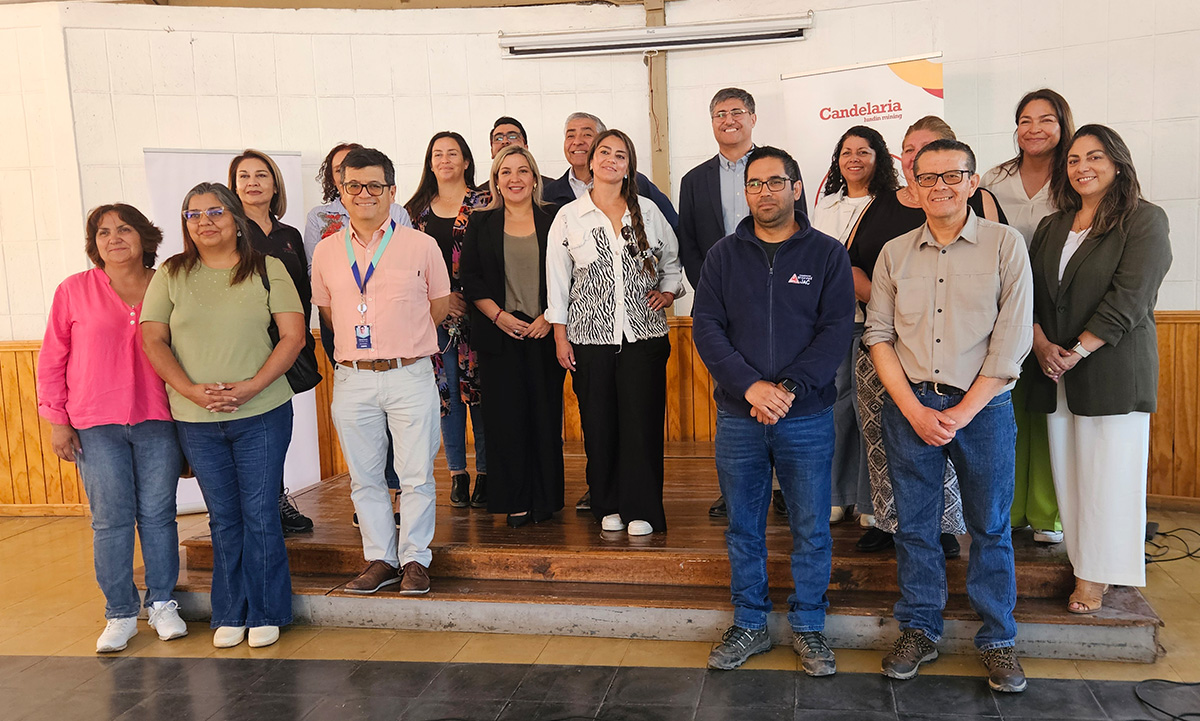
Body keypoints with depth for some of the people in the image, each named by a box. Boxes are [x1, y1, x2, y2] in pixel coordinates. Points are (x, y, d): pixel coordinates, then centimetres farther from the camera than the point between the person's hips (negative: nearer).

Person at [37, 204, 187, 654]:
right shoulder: (74, 291, 3)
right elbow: (52, 360, 6)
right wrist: (57, 420, 2)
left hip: (157, 421, 1)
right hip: (96, 426, 0)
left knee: (157, 514, 5)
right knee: (110, 519, 2)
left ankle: (162, 604, 19)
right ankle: (120, 614, 15)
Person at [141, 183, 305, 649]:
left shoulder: (267, 269, 2)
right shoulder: (171, 275, 7)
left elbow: (293, 335, -3)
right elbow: (153, 340, 2)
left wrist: (251, 387, -14)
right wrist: (192, 390, -12)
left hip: (262, 414, -2)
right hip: (196, 420, 2)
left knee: (260, 515, 3)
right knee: (223, 518, 10)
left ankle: (266, 612, 18)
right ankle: (230, 614, 24)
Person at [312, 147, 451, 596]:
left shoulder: (421, 246, 2)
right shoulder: (326, 252, 9)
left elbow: (440, 305, 10)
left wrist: (401, 341, 11)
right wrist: (357, 344, 14)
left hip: (410, 375, -2)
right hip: (352, 378, 3)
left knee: (416, 474, 1)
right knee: (364, 476, 9)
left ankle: (414, 560, 14)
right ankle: (380, 558, 22)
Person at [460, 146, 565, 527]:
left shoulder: (554, 219, 7)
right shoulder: (481, 223, 9)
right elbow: (470, 278, 5)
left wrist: (550, 317, -7)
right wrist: (499, 315, -7)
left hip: (545, 333, 0)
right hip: (499, 335, 0)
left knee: (546, 415, 2)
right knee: (506, 417, 0)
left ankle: (545, 499, 13)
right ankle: (515, 502, 10)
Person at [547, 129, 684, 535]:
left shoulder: (647, 212, 8)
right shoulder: (568, 217, 4)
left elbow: (671, 260, 22)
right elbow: (557, 281, 6)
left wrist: (668, 292, 5)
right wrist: (560, 337, 3)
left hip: (643, 335, 1)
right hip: (590, 337, 0)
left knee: (642, 421, -2)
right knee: (598, 423, 3)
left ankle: (641, 510, 9)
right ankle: (609, 506, 18)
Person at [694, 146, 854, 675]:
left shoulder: (826, 254, 1)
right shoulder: (723, 255, 6)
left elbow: (837, 329, -6)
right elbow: (706, 326, -2)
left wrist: (789, 388, -17)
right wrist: (750, 386, -15)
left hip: (808, 418, -1)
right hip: (737, 417, 2)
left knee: (811, 530, 7)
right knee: (743, 527, 11)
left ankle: (808, 627, 25)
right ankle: (749, 625, 27)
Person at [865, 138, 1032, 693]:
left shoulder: (1005, 245, -1)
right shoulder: (895, 252, 7)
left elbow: (1012, 339, -6)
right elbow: (878, 334, 4)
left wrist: (963, 412, -10)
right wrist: (914, 410, -7)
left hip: (983, 407, -2)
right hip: (910, 406, 2)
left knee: (990, 527, 8)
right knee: (915, 525, 9)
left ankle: (997, 640, 24)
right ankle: (919, 632, 25)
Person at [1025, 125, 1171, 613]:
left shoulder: (1145, 221, -2)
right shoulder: (1052, 228, 15)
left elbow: (1129, 298, -12)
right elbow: (1031, 291, 10)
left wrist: (1078, 351, -16)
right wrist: (1041, 344, -7)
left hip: (1114, 371, -5)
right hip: (1055, 371, 5)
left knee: (1107, 475, -2)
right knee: (1067, 472, 5)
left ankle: (1096, 575, 9)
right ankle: (1081, 564, 15)